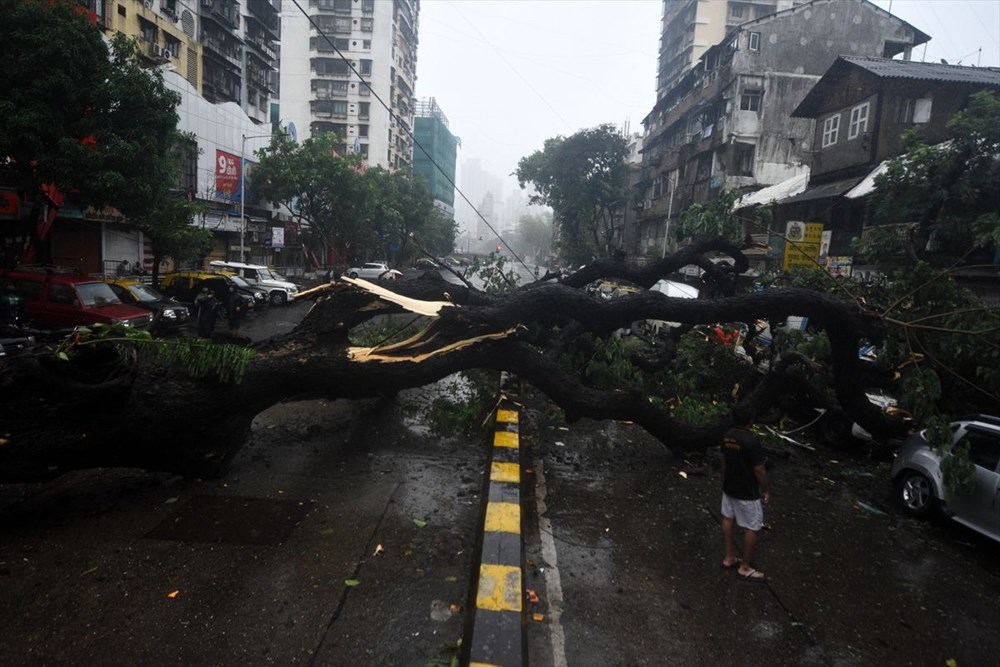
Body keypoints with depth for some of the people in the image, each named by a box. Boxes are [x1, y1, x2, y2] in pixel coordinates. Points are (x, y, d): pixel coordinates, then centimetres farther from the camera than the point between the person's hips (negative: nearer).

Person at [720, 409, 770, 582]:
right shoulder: (751, 441, -27)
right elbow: (759, 470, -20)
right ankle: (745, 567, 16)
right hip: (747, 492, -8)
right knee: (752, 528, 6)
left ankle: (729, 558, 31)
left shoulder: (727, 436, -3)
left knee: (728, 519, 18)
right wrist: (766, 490, -5)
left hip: (729, 487, 8)